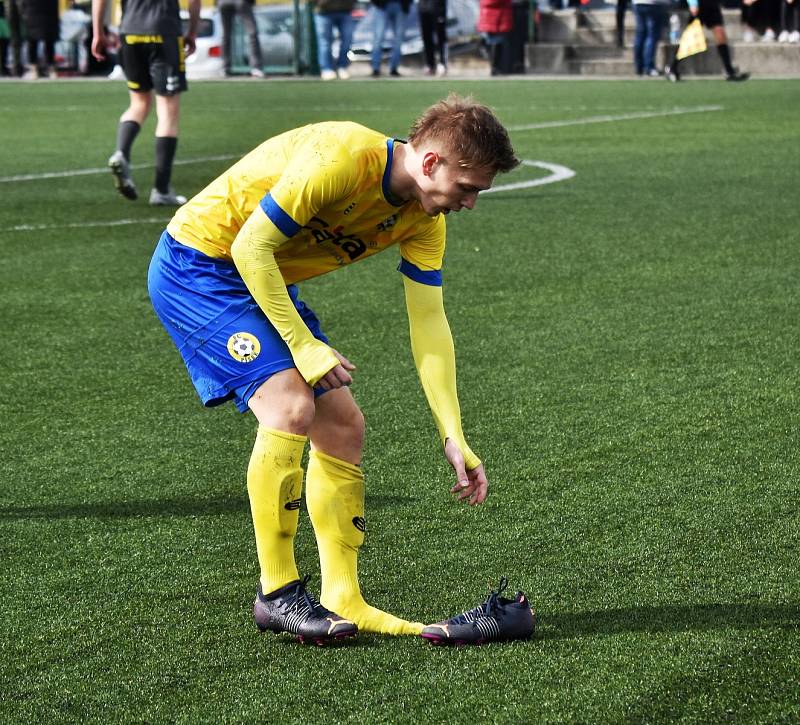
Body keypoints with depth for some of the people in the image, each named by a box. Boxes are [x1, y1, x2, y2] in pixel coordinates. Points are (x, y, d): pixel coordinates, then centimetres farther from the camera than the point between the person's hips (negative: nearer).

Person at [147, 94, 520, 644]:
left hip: (268, 283, 9)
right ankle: (278, 593, -14)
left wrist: (454, 437, -6)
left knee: (343, 428, 3)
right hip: (196, 264, -9)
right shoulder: (341, 158, -29)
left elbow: (429, 323, -1)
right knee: (291, 407, -24)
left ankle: (343, 601, 9)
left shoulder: (424, 219, -3)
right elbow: (250, 246, -26)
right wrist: (303, 346, -24)